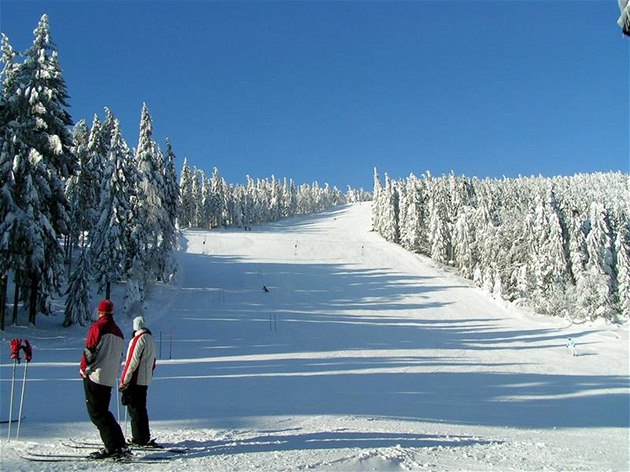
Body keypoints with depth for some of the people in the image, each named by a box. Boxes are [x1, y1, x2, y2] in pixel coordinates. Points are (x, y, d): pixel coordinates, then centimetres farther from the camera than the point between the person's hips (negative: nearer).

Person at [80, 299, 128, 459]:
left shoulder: (98, 327, -8)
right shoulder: (118, 331, 15)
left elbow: (90, 350, -12)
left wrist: (83, 369, 1)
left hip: (95, 376, -7)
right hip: (110, 379, 7)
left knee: (96, 412, -4)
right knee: (103, 411, 16)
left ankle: (113, 447, -10)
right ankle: (120, 445, 10)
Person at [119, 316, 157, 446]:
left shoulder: (139, 339, -15)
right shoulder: (150, 339, 14)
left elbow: (133, 361, -18)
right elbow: (153, 362, 19)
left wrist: (124, 380, -14)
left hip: (135, 380, -9)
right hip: (145, 380, 9)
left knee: (134, 409, -3)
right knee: (141, 408, 15)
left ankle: (139, 439, -1)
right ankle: (144, 438, 19)